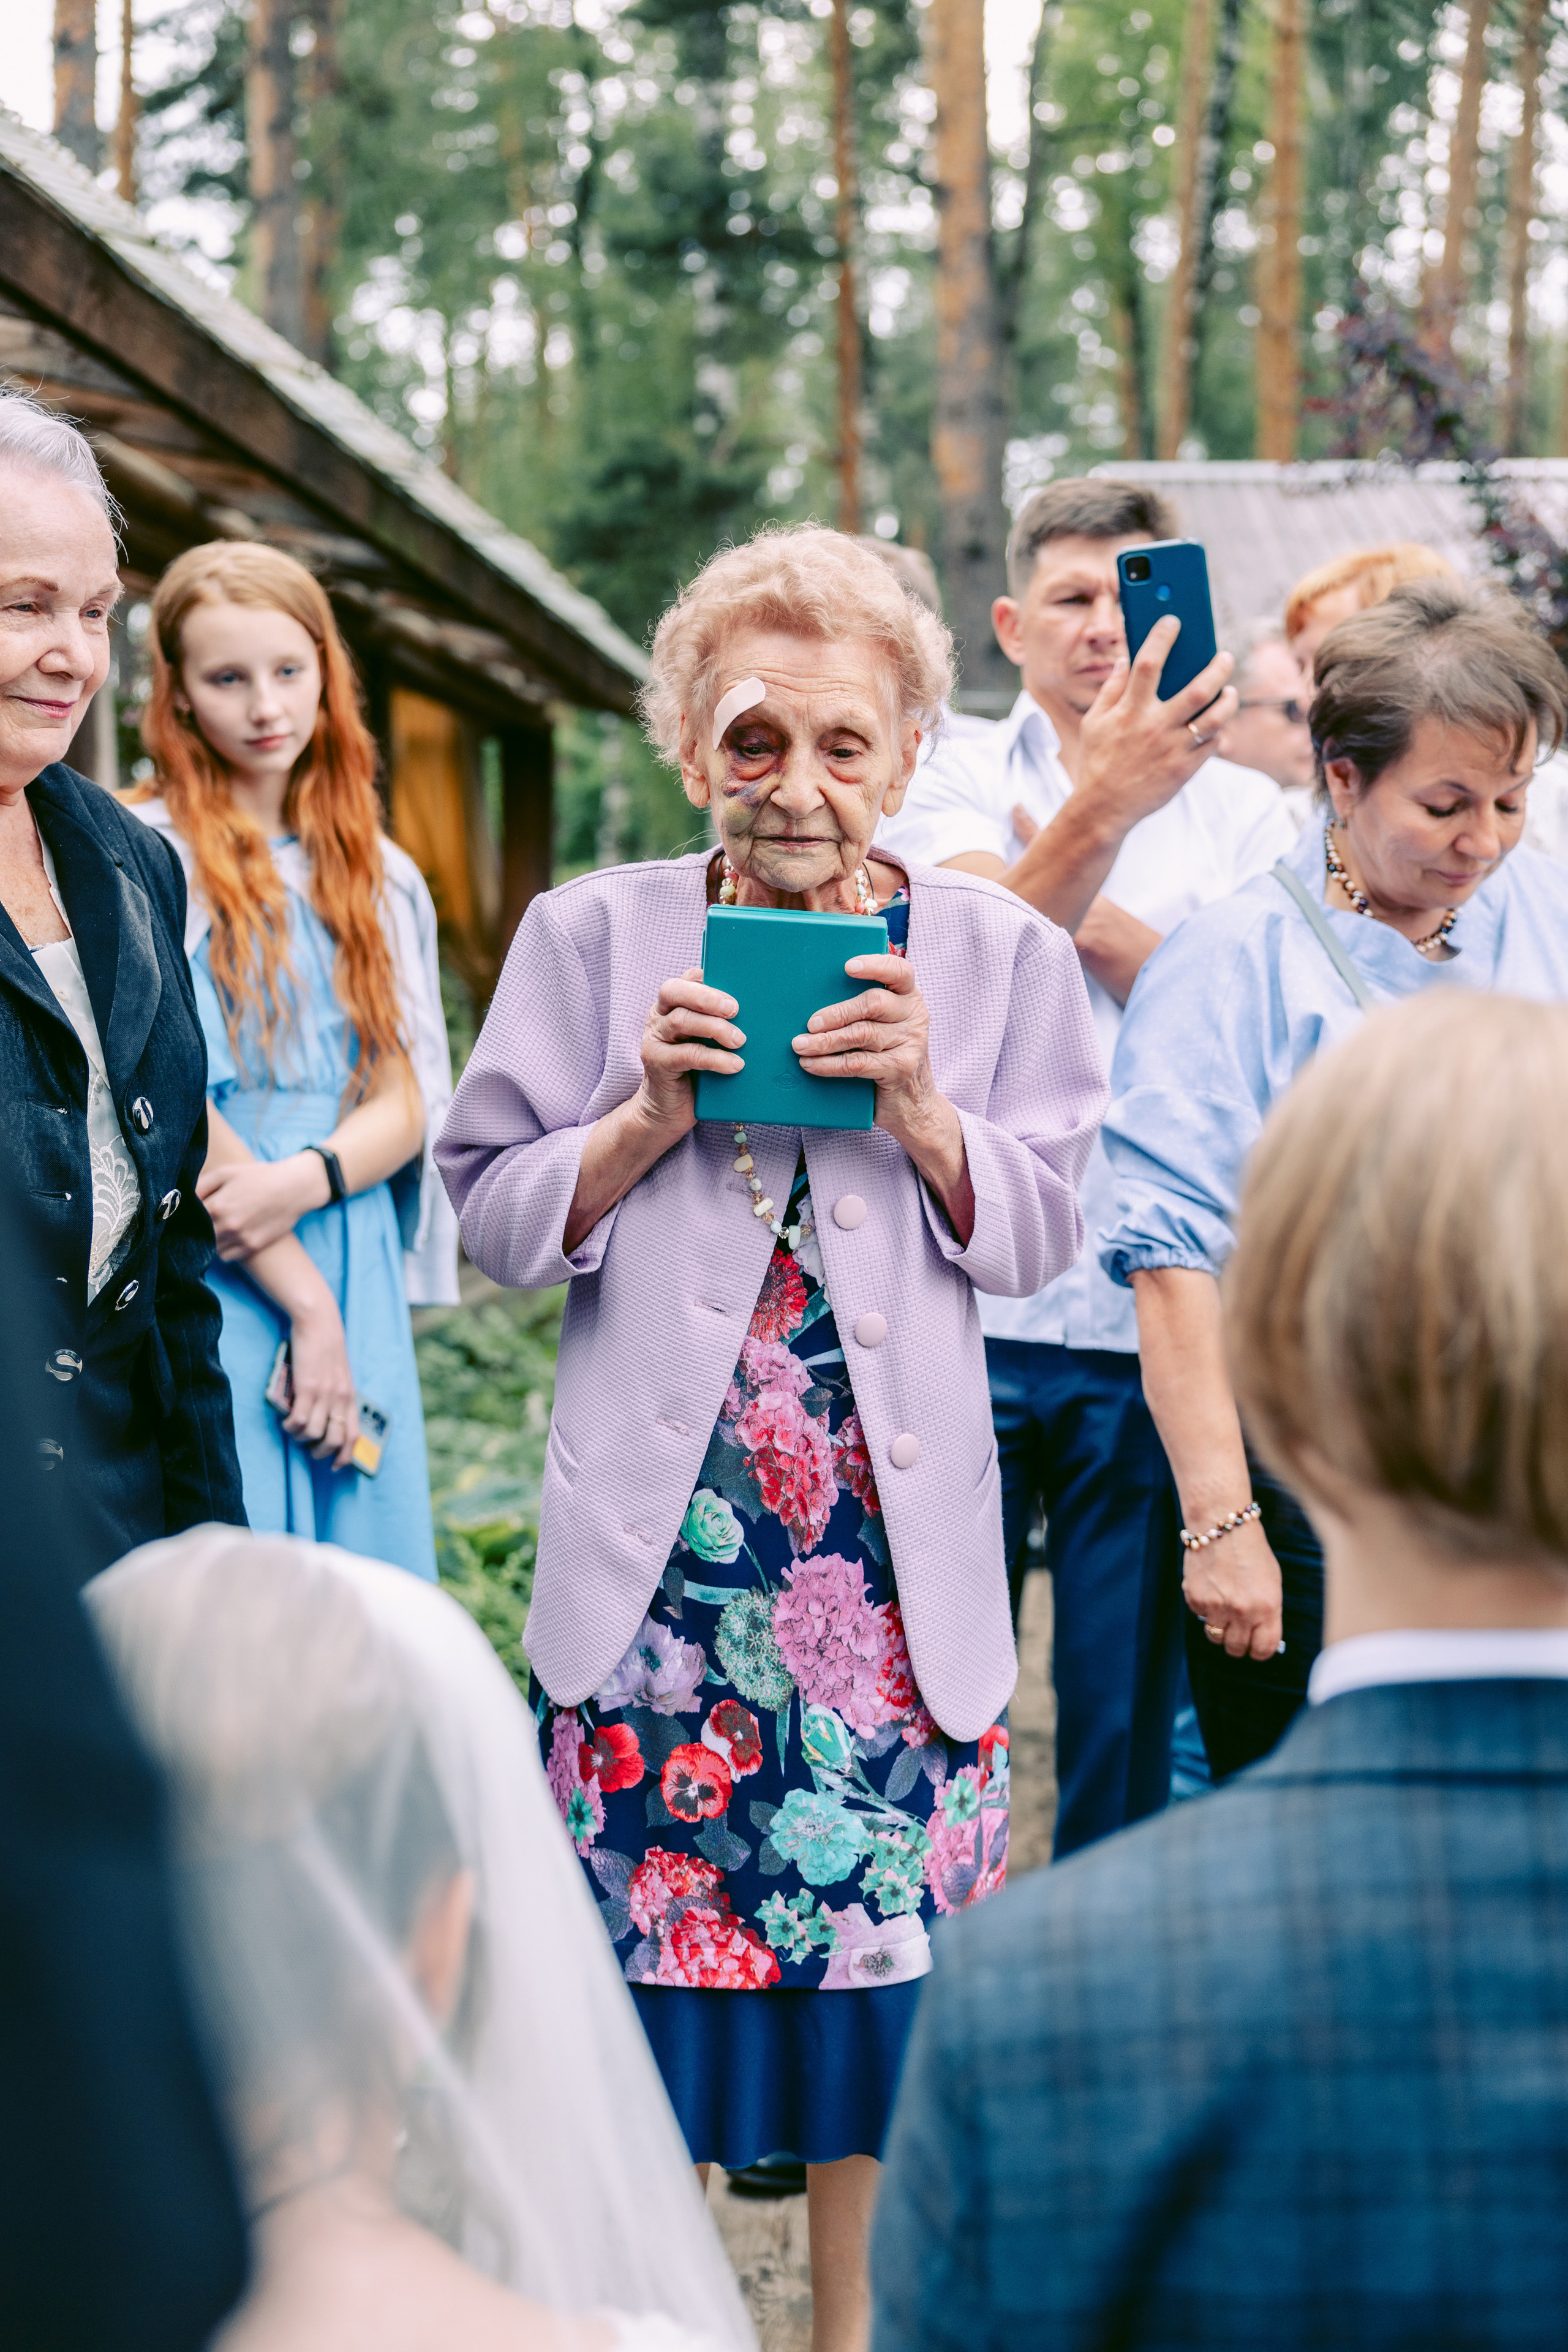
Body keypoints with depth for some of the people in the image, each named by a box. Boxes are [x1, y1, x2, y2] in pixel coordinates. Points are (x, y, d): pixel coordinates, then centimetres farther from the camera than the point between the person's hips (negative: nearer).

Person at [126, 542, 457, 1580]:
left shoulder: (378, 876, 14)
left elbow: (406, 1101, 8)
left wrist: (307, 1180, -14)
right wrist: (306, 1302, -11)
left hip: (360, 1285, 5)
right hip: (206, 1290, -5)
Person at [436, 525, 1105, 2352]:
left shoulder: (998, 953, 5)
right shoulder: (595, 935, 3)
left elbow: (1036, 1237, 5)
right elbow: (494, 1218, 3)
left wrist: (923, 1106, -11)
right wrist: (646, 1117, -13)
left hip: (898, 1535, 1)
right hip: (660, 1532, -1)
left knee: (886, 1914, 6)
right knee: (641, 1913, 1)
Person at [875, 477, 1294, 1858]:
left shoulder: (1244, 813, 9)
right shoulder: (950, 790, 5)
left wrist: (1088, 911, -9)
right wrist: (1103, 808, -31)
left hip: (1152, 1329, 1)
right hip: (964, 1318, -1)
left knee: (1131, 1717, 7)